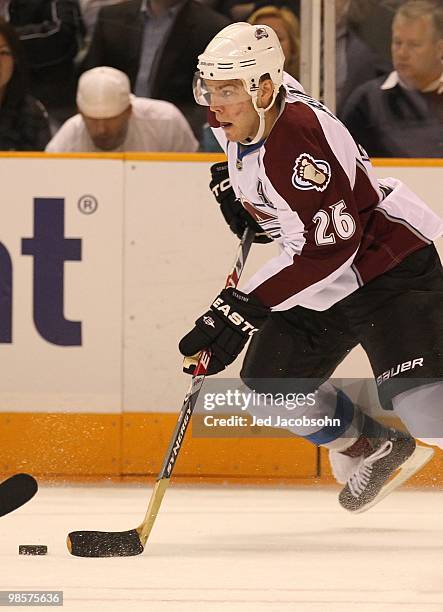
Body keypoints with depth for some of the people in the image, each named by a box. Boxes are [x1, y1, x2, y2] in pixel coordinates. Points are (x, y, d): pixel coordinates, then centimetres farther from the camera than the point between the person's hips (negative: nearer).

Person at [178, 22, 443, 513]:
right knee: (270, 386, 9)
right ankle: (375, 451, 29)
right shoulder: (237, 122, -4)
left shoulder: (300, 142, -30)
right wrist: (234, 178, 12)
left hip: (391, 268, -10)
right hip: (324, 284, 10)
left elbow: (328, 247, -33)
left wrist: (243, 307, -33)